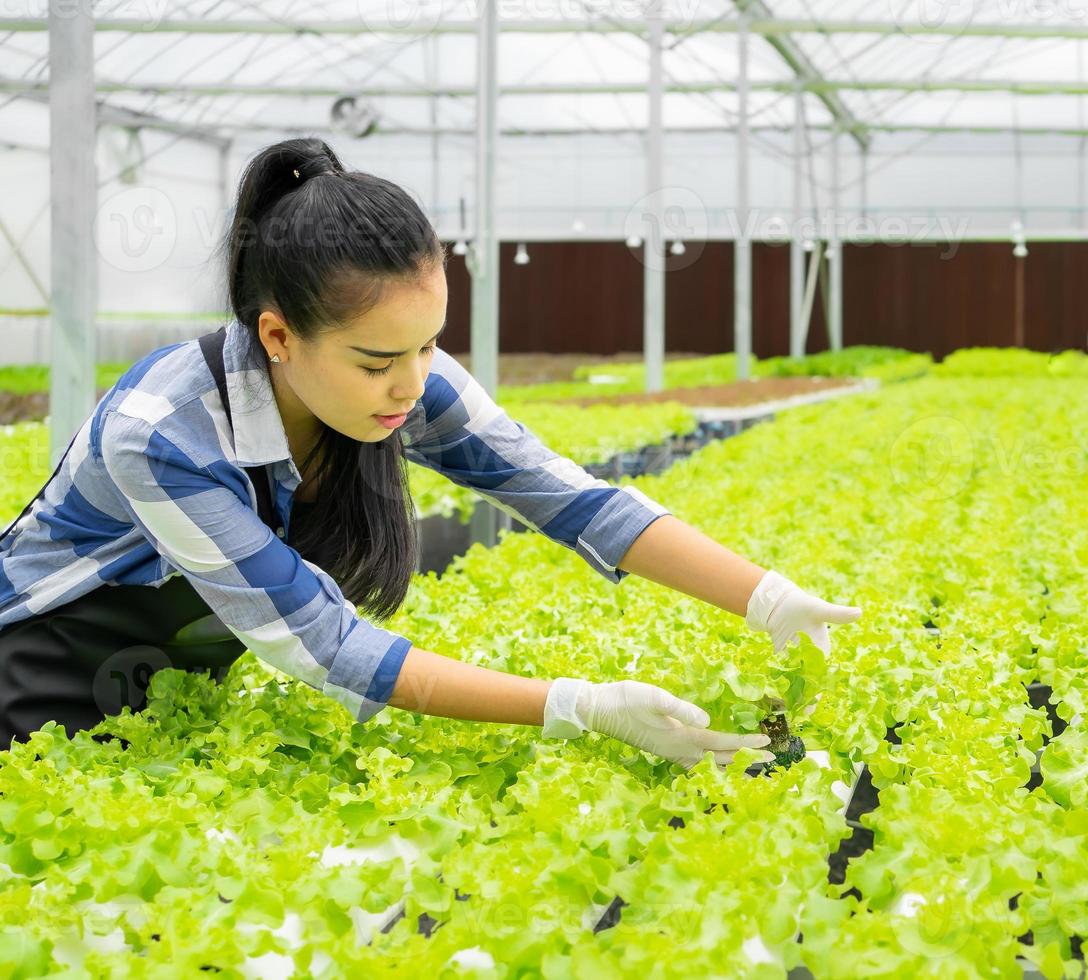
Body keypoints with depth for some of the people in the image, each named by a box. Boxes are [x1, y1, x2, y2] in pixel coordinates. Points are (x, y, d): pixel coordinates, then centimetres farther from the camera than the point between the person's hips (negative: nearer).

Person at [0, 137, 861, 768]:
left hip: (196, 666, 5)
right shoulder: (161, 437, -37)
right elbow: (324, 649, -36)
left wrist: (773, 601, -31)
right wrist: (582, 707, -40)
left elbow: (571, 497, -20)